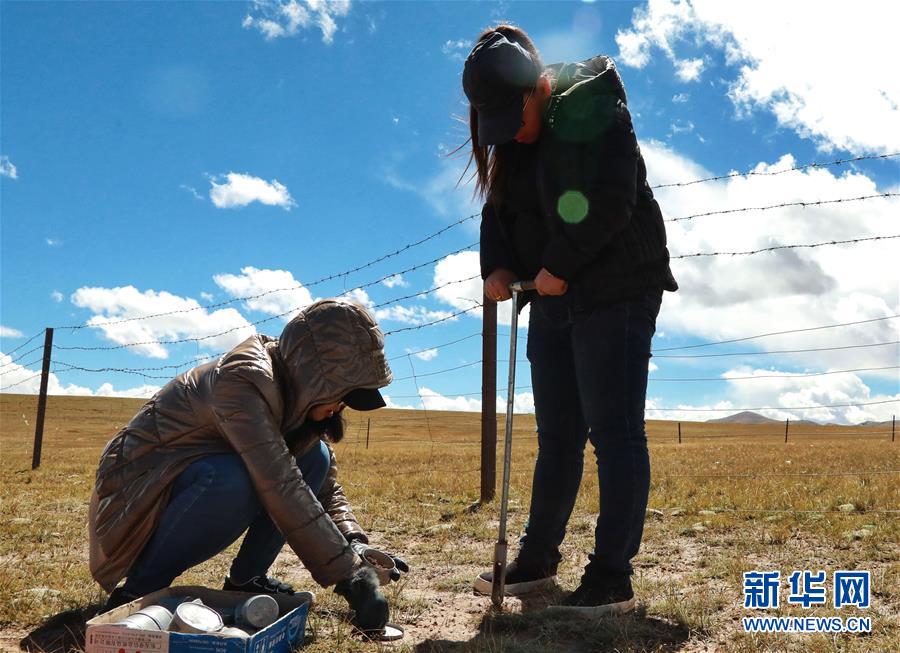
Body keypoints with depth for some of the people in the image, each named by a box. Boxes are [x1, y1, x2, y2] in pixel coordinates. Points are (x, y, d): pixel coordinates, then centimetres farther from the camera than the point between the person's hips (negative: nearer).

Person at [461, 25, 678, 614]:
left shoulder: (595, 111, -10)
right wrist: (497, 267, -8)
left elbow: (611, 202, -20)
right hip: (554, 300, 7)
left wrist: (558, 266, -17)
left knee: (614, 433, -7)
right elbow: (498, 213, 11)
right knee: (557, 435, 11)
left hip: (615, 293, -7)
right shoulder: (511, 143, 13)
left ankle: (613, 579, -1)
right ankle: (538, 560, 21)